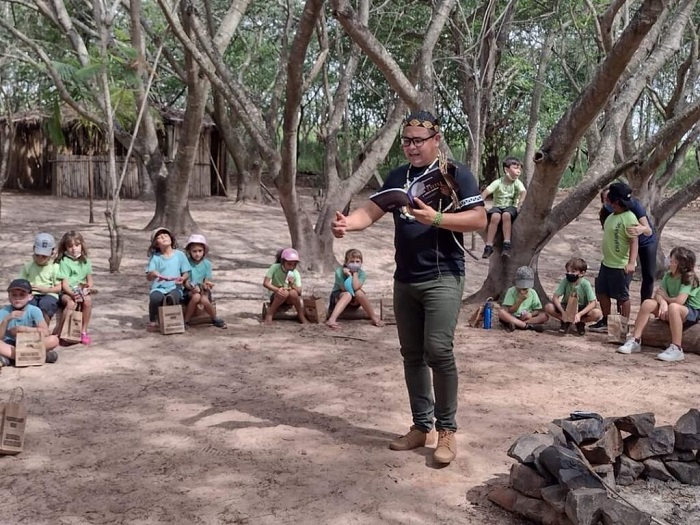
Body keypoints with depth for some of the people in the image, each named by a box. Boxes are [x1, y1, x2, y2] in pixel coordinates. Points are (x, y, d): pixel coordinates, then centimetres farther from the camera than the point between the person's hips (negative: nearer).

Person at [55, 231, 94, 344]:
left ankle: (83, 331, -19)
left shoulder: (85, 261, 10)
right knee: (71, 303, -36)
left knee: (88, 300, -30)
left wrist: (87, 288, -11)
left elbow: (90, 280, 13)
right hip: (66, 292, -3)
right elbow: (64, 284, -11)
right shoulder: (64, 262, -4)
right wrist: (73, 294, -28)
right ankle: (60, 331, -25)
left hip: (81, 291, 3)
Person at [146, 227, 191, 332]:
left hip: (174, 288, 0)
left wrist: (182, 278, -16)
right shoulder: (154, 257, 4)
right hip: (158, 288, 0)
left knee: (173, 297, -36)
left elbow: (186, 273, 7)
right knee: (155, 297, -35)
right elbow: (148, 277, -3)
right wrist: (153, 274, -26)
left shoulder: (179, 255, 5)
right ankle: (153, 322, -7)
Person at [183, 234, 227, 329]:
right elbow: (184, 281, -6)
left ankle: (215, 319, -5)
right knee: (196, 296, -35)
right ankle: (185, 321, -17)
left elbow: (207, 281, 2)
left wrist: (207, 285, -21)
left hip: (203, 291, 1)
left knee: (204, 300, -32)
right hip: (189, 291, -1)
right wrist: (192, 287, -25)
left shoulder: (207, 264, 2)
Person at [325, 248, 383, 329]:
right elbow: (345, 289, -21)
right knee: (348, 295, -36)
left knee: (359, 293, -31)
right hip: (338, 297, -2)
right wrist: (349, 275, -26)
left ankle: (374, 318, -21)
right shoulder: (339, 271, -16)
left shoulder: (362, 274, -11)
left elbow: (356, 288, -28)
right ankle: (332, 319, -51)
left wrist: (355, 273, -22)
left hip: (353, 302, 2)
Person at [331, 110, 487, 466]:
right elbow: (371, 211, 3)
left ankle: (446, 429, -1)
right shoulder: (397, 177, 12)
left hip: (442, 278, -6)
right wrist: (347, 223, -19)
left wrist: (436, 218, -22)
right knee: (412, 354, 9)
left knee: (438, 350, -14)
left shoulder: (455, 174, -4)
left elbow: (479, 219, -10)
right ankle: (421, 426, 20)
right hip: (405, 280, 6)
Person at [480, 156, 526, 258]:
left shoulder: (517, 183, -2)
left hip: (510, 207, 0)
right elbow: (485, 192, -14)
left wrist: (520, 203, -37)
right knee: (495, 216, -34)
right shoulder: (498, 182, -6)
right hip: (498, 206, 0)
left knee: (506, 215, -36)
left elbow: (524, 192, -19)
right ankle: (489, 246, -29)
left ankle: (507, 244, -31)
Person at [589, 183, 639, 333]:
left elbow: (634, 241, -23)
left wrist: (631, 263, -32)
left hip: (621, 266, -9)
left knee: (622, 297, 3)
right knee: (602, 292, 16)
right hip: (607, 263, 9)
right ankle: (606, 322, 31)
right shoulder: (611, 216, 8)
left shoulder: (629, 218, -19)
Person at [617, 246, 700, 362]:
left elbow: (679, 300, -30)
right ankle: (635, 341, -11)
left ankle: (676, 349, -36)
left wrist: (664, 298, -11)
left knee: (673, 307, -39)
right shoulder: (668, 275, 3)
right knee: (648, 303, -14)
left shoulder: (690, 279, -18)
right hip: (672, 313, 7)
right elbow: (657, 294, -4)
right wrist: (662, 302, -27)